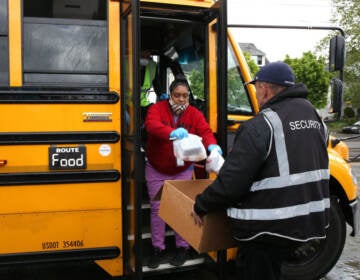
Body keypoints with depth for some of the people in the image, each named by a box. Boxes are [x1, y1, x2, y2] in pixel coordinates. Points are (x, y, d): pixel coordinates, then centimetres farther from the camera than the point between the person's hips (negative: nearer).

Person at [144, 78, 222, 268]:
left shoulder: (194, 114, -6)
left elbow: (205, 131, -19)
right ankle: (158, 249, 23)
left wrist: (212, 145, -43)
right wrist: (171, 132, -53)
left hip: (183, 171, 1)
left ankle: (182, 247, 23)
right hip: (156, 171, 0)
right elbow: (152, 125, -32)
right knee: (157, 208, 7)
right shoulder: (157, 108, -12)